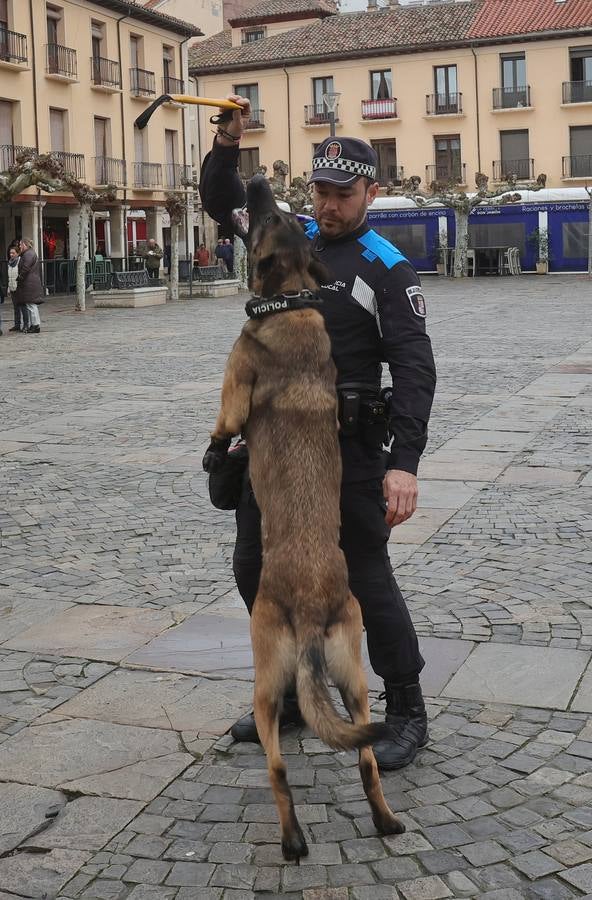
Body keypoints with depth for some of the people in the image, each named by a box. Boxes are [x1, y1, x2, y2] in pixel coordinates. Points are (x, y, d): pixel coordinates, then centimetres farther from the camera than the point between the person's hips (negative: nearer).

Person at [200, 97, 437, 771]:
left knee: (366, 580, 0)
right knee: (256, 569, 14)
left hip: (344, 449, -7)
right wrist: (226, 148, 2)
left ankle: (407, 710, 18)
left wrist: (404, 462, -27)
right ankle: (295, 694, 31)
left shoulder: (387, 270, -8)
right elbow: (223, 203, 23)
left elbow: (414, 371, -16)